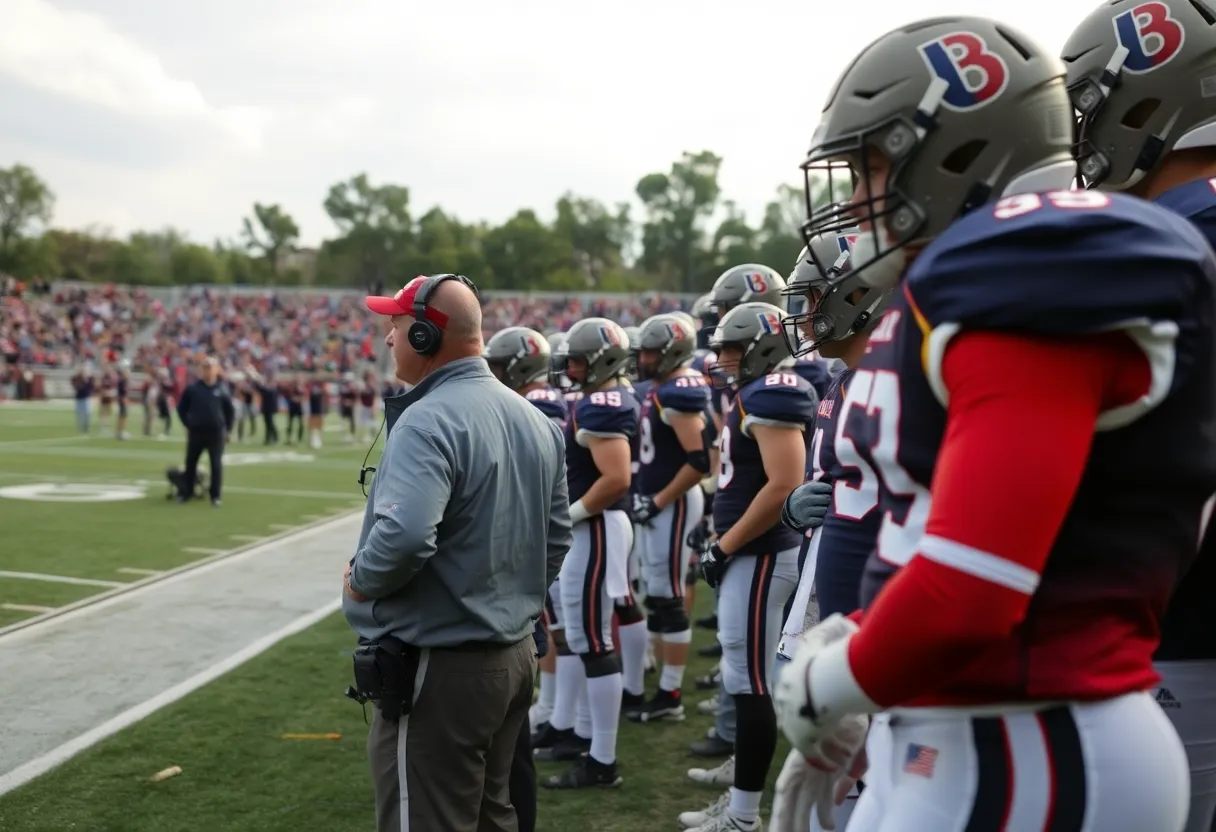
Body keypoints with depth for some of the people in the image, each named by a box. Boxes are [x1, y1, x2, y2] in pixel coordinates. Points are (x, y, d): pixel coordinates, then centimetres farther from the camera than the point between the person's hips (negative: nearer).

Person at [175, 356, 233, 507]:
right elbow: (181, 408, 7)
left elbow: (230, 411, 7)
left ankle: (216, 496, 6)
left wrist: (227, 429, 2)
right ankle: (186, 493, 21)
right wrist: (187, 424, 1)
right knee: (190, 463, 8)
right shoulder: (192, 388, -1)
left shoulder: (222, 389, 0)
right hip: (196, 432, 1)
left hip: (216, 433, -1)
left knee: (216, 465, 0)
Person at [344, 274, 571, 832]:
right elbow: (556, 541, 15)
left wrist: (359, 581, -14)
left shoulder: (430, 419, -19)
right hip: (516, 654, 9)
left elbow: (403, 537, -32)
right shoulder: (534, 419, 9)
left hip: (440, 666, -9)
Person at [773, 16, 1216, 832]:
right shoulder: (975, 288, 11)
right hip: (962, 730, 9)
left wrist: (824, 687, -10)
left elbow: (969, 587, -25)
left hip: (1025, 753, -9)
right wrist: (849, 641, 10)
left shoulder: (1025, 290, -19)